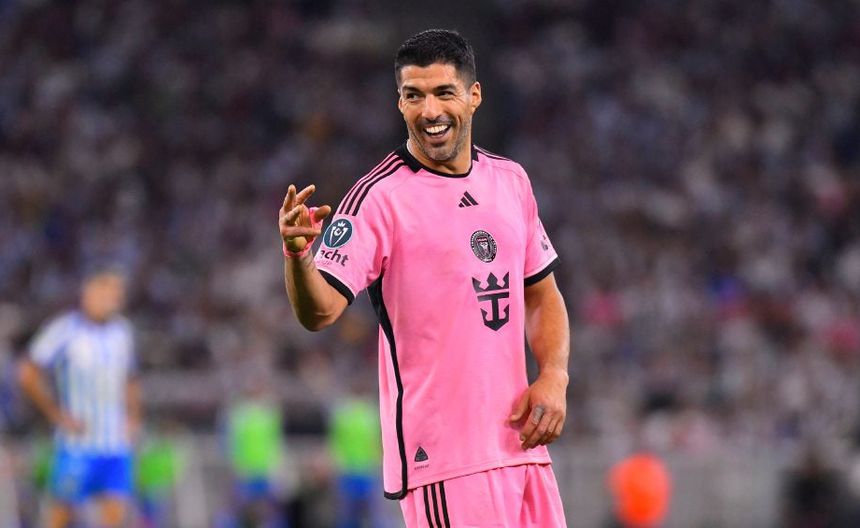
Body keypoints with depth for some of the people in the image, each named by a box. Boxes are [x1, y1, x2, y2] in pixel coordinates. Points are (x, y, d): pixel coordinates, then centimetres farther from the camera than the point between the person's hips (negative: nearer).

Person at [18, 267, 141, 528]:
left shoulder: (122, 331, 11)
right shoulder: (64, 330, -8)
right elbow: (28, 375, -8)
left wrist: (132, 419, 12)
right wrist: (58, 416, -9)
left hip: (117, 445, 5)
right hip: (78, 445, -5)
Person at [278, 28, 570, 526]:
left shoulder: (511, 181, 11)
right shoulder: (379, 196, -8)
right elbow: (319, 312, -16)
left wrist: (553, 378, 4)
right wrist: (298, 254, -36)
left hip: (520, 439, 6)